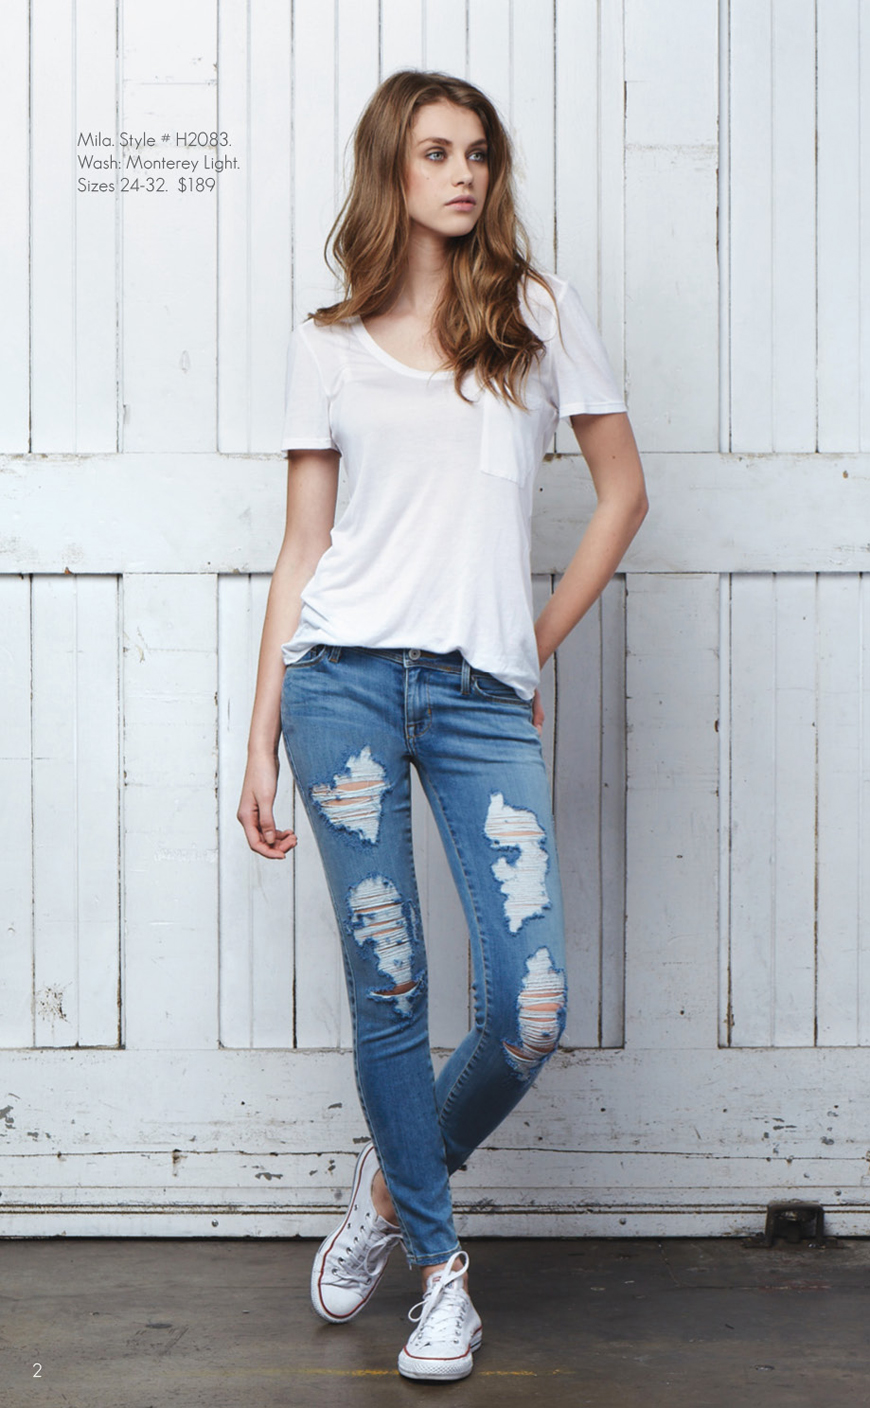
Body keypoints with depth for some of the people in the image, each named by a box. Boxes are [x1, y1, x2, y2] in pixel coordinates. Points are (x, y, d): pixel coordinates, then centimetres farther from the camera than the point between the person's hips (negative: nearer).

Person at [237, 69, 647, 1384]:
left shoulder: (540, 312, 10)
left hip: (483, 697, 1)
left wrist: (536, 647, 7)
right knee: (388, 991, 1)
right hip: (345, 678, 0)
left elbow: (622, 490, 13)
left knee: (530, 1011, -8)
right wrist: (261, 739, 5)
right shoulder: (328, 345, 9)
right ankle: (439, 1263, 20)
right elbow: (302, 547, 9)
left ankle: (396, 1181, 22)